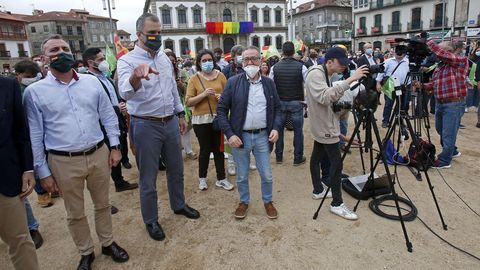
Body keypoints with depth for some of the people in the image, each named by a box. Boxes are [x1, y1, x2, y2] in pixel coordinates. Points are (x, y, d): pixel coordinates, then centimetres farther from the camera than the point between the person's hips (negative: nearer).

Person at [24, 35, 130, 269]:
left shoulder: (92, 81, 3)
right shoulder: (35, 91, -4)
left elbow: (108, 116, 7)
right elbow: (34, 135, -2)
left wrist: (115, 146, 2)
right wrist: (43, 171, -2)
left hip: (99, 155, 2)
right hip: (64, 162, -2)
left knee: (102, 205, 17)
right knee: (75, 214, 14)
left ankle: (108, 243, 38)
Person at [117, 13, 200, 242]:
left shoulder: (164, 58, 7)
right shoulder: (127, 61, -13)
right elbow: (126, 93, -33)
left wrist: (180, 114, 17)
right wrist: (135, 76, -54)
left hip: (170, 122, 6)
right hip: (146, 126, -6)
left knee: (176, 169, 20)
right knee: (148, 178, 8)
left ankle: (178, 205, 42)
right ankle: (151, 221, 28)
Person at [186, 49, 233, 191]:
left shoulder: (220, 76, 4)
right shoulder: (194, 79, -2)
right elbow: (189, 102, -7)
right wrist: (204, 94, -19)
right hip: (201, 119, -2)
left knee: (219, 149, 9)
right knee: (205, 149, 8)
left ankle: (221, 179, 22)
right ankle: (202, 178, 28)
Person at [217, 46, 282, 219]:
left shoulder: (269, 83, 4)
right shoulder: (233, 82, -4)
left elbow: (277, 108, 11)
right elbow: (221, 109, -3)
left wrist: (276, 128, -5)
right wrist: (229, 134, -11)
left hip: (262, 136, 2)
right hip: (240, 136, -1)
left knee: (267, 175, 11)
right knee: (241, 176, 14)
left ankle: (268, 201, 35)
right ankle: (244, 201, 37)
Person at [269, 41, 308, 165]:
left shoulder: (275, 67, -4)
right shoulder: (301, 67, -9)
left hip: (280, 102, 2)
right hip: (296, 103, -2)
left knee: (279, 129, 13)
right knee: (298, 131, 7)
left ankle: (279, 157, 23)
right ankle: (298, 158, 15)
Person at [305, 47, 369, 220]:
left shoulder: (325, 75, 12)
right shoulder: (315, 74, -19)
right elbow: (325, 97, -36)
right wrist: (350, 80, -37)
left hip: (323, 126, 10)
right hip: (324, 128, -10)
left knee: (317, 157, 17)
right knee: (336, 163, -7)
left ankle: (318, 190, 30)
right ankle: (337, 204, 1)